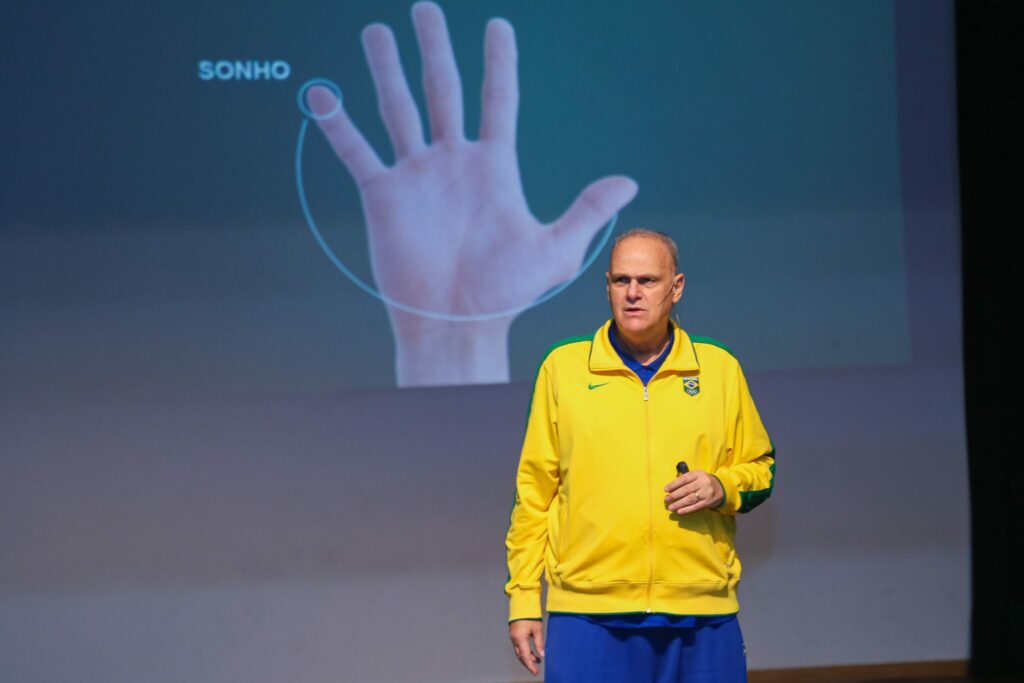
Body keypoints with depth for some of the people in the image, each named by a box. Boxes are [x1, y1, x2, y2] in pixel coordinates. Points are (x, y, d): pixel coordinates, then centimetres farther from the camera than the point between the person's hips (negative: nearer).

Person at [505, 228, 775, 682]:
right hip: (588, 614, -1)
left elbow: (760, 469, 18)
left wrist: (723, 487, -5)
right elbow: (533, 491, 7)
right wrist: (523, 598, 3)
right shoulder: (562, 366, 6)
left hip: (701, 613, 1)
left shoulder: (720, 368, 9)